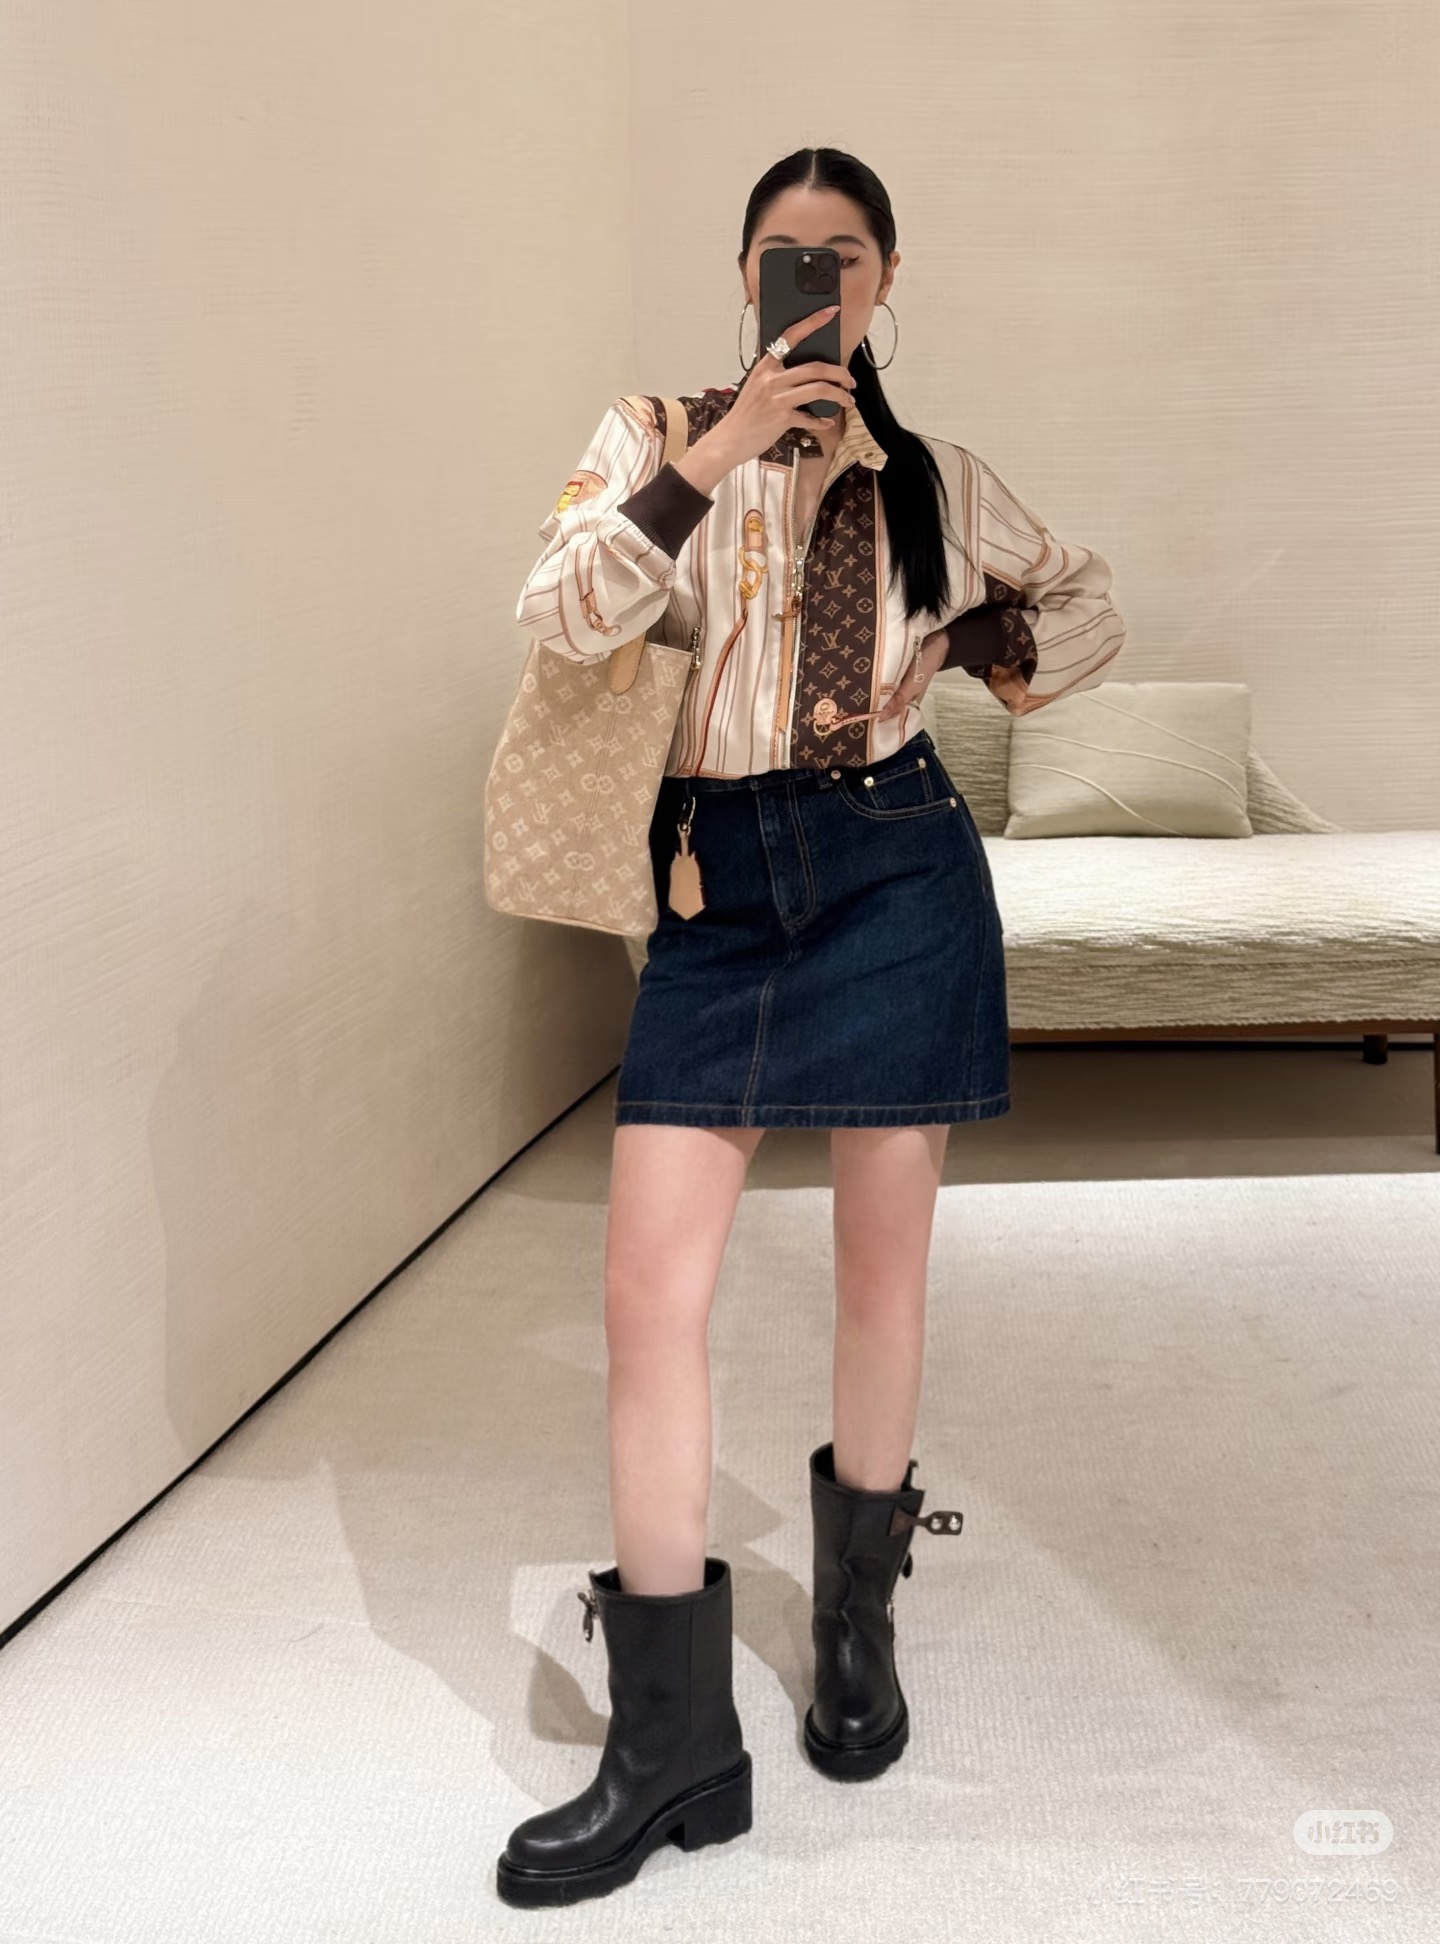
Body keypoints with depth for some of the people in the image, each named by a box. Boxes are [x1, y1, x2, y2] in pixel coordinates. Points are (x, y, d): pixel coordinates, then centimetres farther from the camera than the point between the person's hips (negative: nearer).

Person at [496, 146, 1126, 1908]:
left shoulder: (934, 479, 10)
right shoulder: (657, 433, 5)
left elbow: (1084, 604, 24)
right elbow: (561, 617, -13)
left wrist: (987, 665, 6)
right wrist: (710, 461, -20)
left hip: (898, 870, 1)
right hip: (720, 885, -1)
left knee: (882, 1263, 7)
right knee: (649, 1285, -7)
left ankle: (858, 1630, 29)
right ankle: (672, 1743, 3)